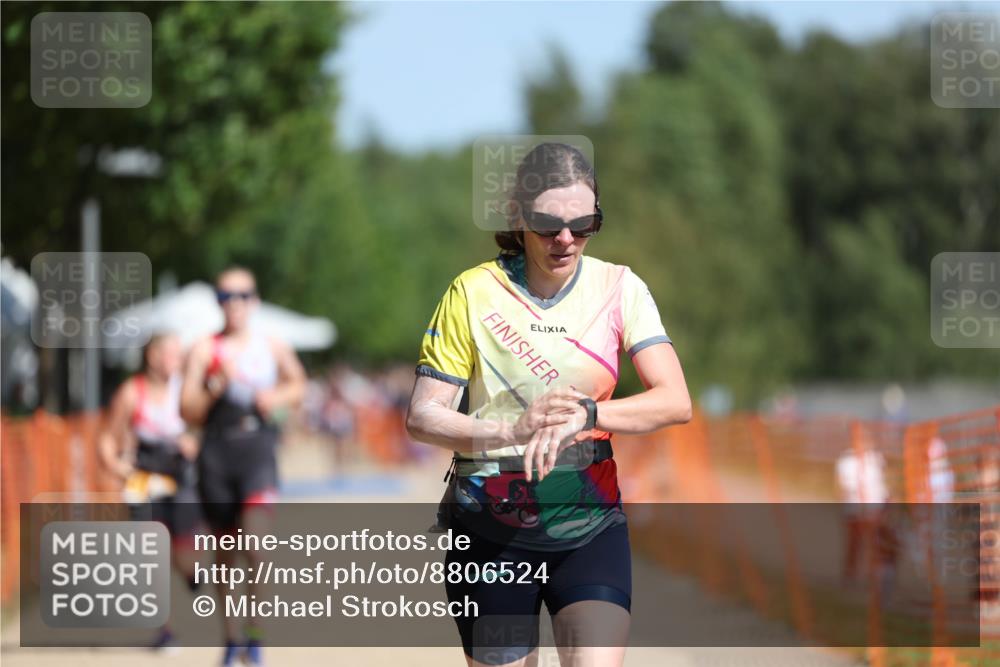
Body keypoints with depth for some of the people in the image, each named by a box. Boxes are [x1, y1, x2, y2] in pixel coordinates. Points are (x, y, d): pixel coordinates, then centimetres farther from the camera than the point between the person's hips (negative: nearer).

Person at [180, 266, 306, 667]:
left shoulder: (273, 348, 8)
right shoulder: (205, 350, 2)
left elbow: (298, 385, 25)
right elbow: (188, 411, -2)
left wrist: (278, 397, 4)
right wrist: (217, 386, -17)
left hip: (257, 452, -1)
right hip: (216, 454, 1)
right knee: (224, 548, 8)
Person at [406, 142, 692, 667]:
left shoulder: (619, 288, 0)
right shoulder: (473, 293, -4)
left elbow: (675, 402, -11)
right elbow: (421, 417, -6)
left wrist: (584, 414, -28)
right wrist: (512, 430, -24)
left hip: (589, 527, 1)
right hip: (491, 529, 0)